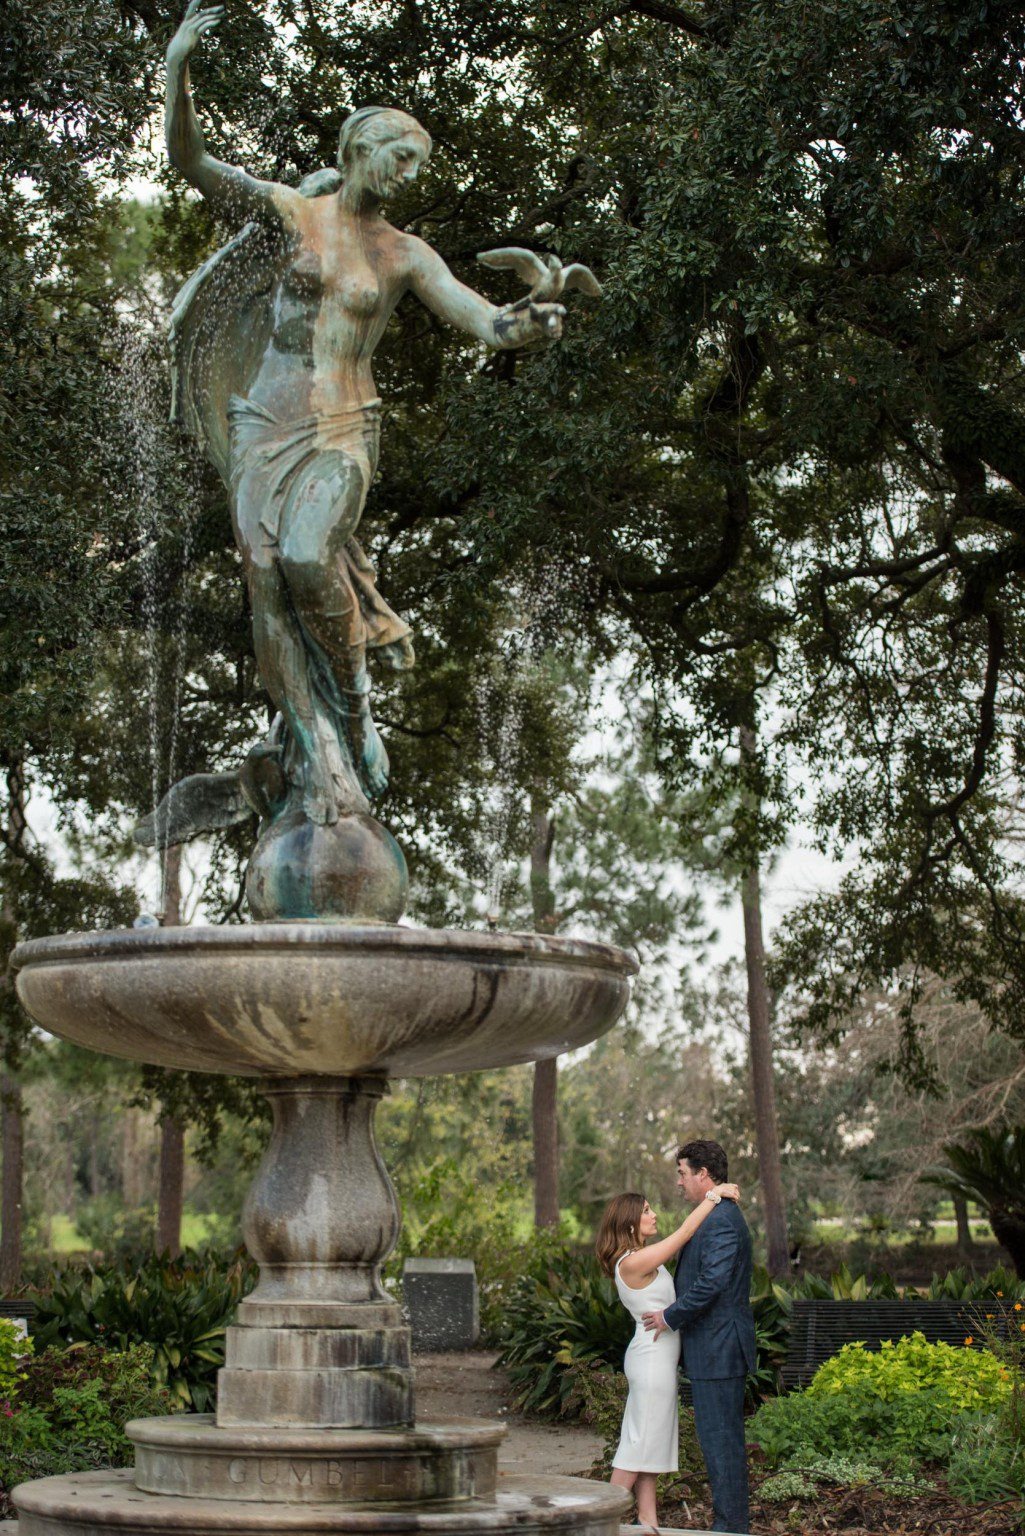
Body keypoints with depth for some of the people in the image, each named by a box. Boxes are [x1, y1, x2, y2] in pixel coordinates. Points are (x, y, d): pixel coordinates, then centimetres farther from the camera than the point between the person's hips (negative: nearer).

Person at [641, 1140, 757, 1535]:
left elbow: (712, 1282, -26)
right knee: (722, 1439, 14)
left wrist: (671, 1316, -15)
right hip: (716, 1350, 11)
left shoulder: (721, 1220, -18)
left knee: (721, 1439, -5)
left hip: (717, 1349, -11)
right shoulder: (721, 1215, 16)